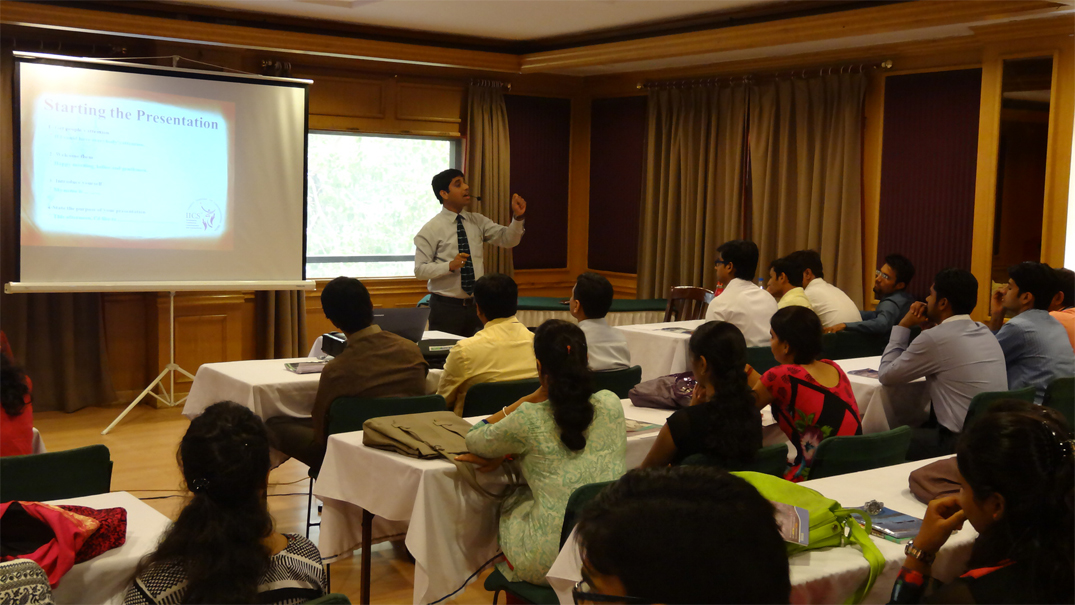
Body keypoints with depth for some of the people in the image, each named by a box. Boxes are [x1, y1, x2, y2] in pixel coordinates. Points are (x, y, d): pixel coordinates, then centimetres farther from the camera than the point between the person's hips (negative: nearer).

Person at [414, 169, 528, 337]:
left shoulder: (477, 221, 7)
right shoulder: (432, 229, -7)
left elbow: (508, 239, 3)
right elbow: (420, 270, -10)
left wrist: (517, 217, -15)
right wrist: (450, 265, -24)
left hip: (476, 304, 4)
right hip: (446, 306, -4)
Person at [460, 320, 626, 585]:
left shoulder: (529, 419, -12)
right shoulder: (611, 405, 0)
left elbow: (473, 441, 7)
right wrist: (506, 452, 14)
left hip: (554, 561, -4)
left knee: (510, 507, 30)